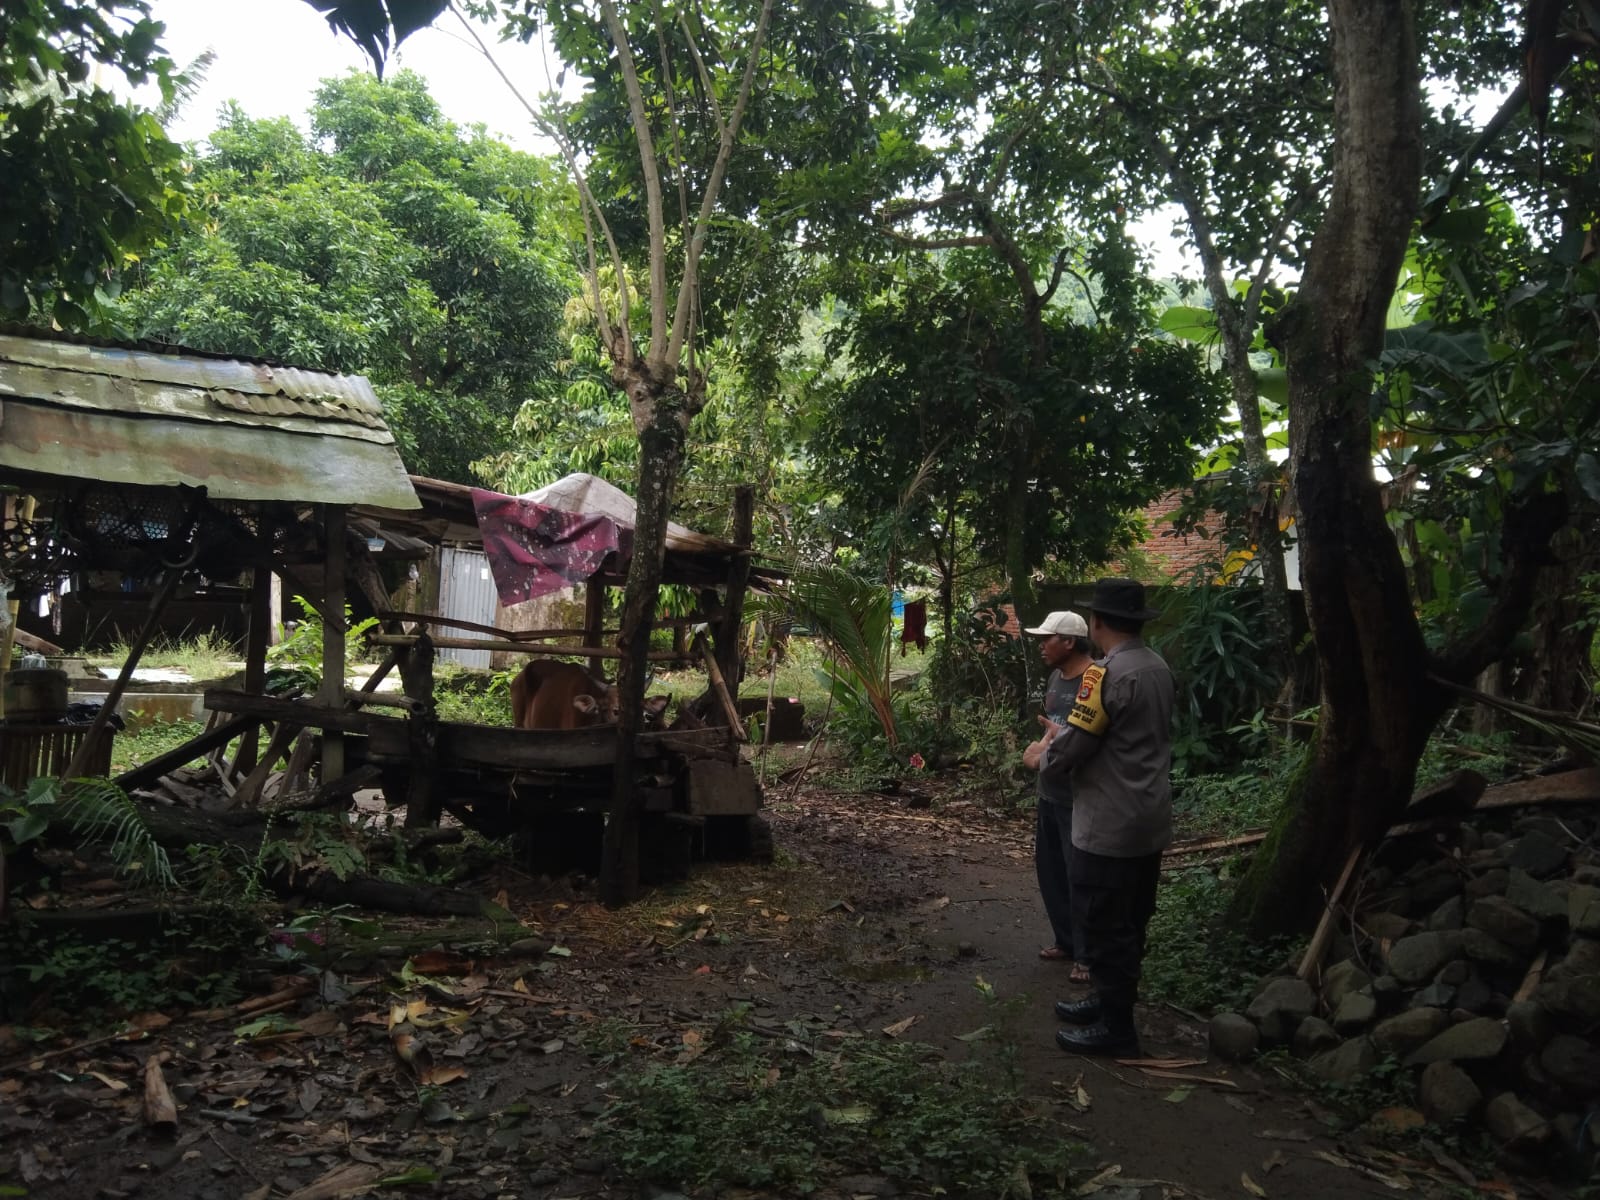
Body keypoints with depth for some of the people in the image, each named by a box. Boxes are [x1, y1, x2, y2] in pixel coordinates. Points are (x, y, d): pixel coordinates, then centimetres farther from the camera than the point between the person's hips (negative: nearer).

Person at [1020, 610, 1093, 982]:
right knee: (1050, 870, 18)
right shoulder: (1055, 678, 8)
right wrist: (1041, 747, 0)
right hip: (1050, 792, 9)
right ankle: (1066, 941, 33)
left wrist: (1050, 749, -22)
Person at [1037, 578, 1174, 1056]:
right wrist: (1068, 735, 13)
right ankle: (1111, 1000, 32)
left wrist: (1050, 751, 2)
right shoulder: (1157, 667, 8)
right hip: (1149, 820, 9)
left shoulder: (1107, 673, -21)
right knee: (1128, 923, 19)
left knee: (1104, 927, 3)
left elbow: (1074, 745, -21)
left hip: (1109, 827, -9)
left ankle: (1115, 1027, 12)